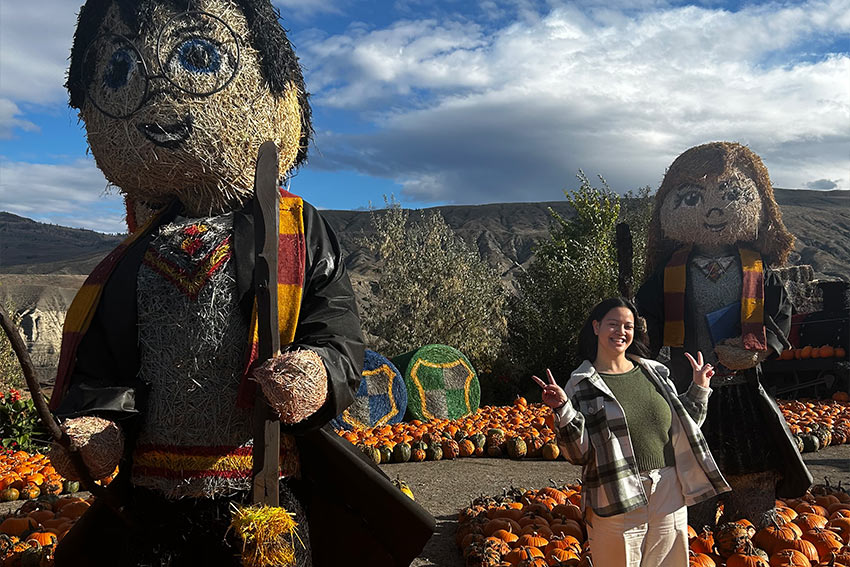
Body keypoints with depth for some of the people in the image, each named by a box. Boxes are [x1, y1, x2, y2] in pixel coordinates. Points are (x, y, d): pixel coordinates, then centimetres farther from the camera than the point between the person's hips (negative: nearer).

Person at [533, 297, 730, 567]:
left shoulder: (655, 373, 9)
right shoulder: (581, 385, -4)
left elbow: (684, 426, 19)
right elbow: (578, 454, -9)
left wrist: (699, 389, 13)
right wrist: (563, 411, -21)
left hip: (669, 493, 4)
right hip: (616, 499, -4)